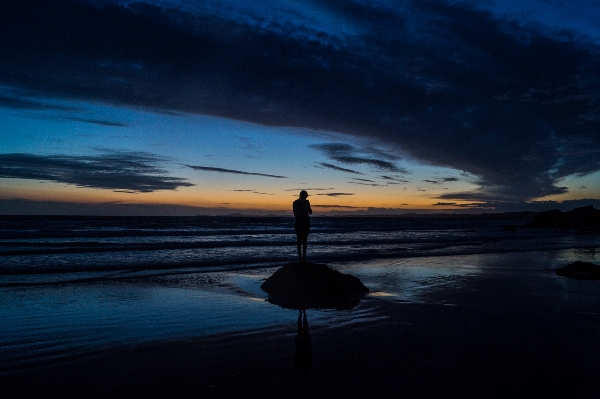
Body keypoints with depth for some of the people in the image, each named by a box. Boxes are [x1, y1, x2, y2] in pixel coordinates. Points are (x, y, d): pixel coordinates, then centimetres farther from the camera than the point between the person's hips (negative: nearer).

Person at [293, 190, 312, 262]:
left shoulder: (306, 202, 8)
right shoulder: (296, 203, -3)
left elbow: (310, 212, 7)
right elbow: (295, 214, -10)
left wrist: (307, 207, -12)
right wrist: (302, 209, -20)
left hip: (306, 223, 4)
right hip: (299, 223, -4)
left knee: (305, 240, 3)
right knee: (299, 240, -5)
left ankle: (304, 255, 5)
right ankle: (299, 256, -4)